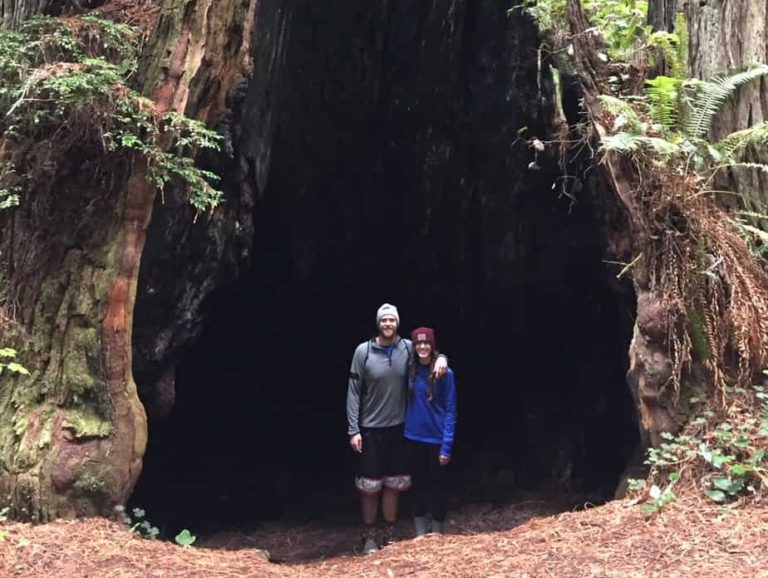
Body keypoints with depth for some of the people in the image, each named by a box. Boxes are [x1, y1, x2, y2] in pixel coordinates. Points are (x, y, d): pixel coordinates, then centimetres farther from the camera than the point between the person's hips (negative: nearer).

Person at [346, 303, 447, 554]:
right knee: (370, 485, 4)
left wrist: (441, 358, -12)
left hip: (398, 427, 2)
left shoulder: (408, 348, -4)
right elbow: (353, 392, -6)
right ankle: (369, 536, 19)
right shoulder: (363, 351, -9)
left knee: (394, 484, 9)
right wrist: (353, 430, -10)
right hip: (370, 429, -2)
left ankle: (390, 534, 24)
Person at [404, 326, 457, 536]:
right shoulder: (410, 370, 0)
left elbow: (450, 411, -10)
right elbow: (406, 403, 10)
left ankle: (436, 533, 23)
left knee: (437, 485, 9)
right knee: (418, 484, 12)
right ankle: (420, 533, 24)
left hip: (436, 439, -3)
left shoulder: (445, 373, -11)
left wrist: (447, 446, -14)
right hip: (413, 439, 3)